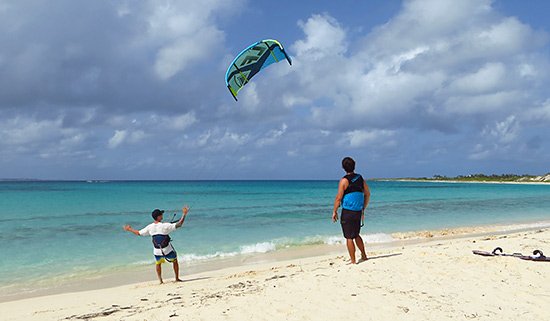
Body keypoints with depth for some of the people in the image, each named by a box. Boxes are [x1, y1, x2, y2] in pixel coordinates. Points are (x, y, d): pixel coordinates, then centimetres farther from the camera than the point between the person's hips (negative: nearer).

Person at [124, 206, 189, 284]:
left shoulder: (149, 227, -5)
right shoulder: (165, 226, -19)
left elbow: (139, 233, 7)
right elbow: (179, 225, -22)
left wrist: (129, 229, 23)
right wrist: (184, 214, -19)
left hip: (157, 251, 4)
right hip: (167, 250, -4)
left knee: (158, 264, 26)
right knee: (175, 261, 18)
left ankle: (160, 280, 23)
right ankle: (177, 278, 23)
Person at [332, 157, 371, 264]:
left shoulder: (344, 180, -11)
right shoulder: (360, 179, 7)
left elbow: (338, 198, -13)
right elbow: (367, 194, 14)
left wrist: (334, 212, -4)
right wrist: (363, 209, 23)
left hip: (347, 212, -6)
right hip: (358, 212, 6)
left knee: (349, 237, 2)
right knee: (356, 235, 23)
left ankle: (353, 261, 5)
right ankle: (364, 256, 26)